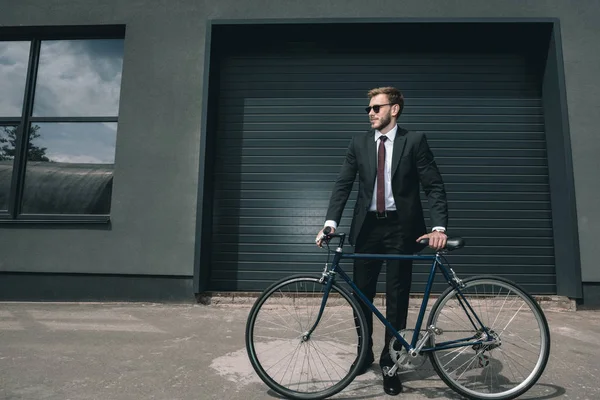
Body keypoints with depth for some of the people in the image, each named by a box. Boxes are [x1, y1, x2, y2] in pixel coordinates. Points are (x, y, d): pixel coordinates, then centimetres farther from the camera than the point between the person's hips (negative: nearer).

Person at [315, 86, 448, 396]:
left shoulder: (414, 140, -1)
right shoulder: (359, 143, 6)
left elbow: (434, 186, -6)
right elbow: (343, 184, 1)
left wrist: (439, 226, -20)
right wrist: (331, 221, -13)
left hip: (401, 228, -2)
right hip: (367, 226, 3)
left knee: (396, 298, 6)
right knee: (361, 295, 10)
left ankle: (390, 363, 22)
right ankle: (365, 354, 31)